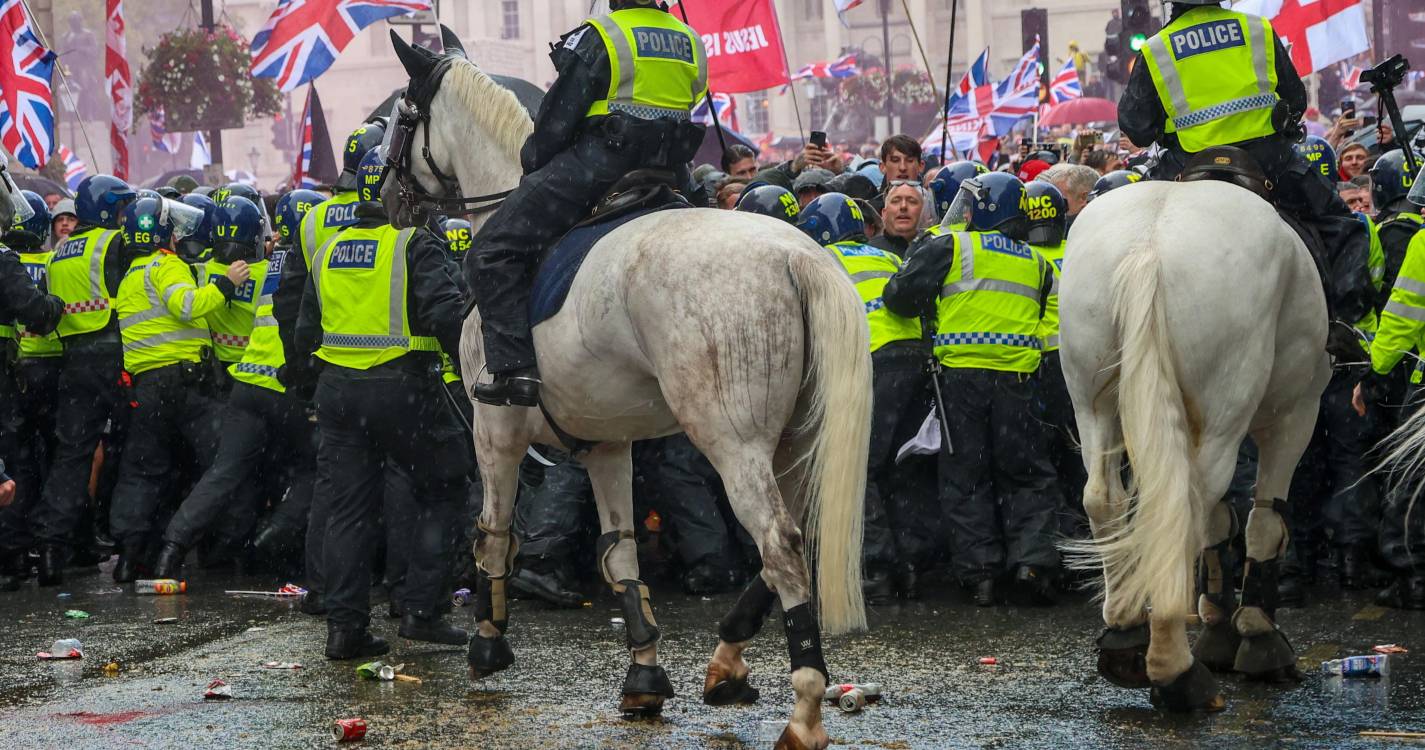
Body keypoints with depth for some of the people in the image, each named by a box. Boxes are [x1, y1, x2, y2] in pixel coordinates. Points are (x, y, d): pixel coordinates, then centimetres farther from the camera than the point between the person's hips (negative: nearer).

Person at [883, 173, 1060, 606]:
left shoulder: (950, 248, -1)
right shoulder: (1036, 264, 14)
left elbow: (900, 297, -4)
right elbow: (1045, 320, 17)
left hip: (962, 374, -2)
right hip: (1015, 379, 3)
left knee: (966, 478, 6)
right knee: (1027, 476, 10)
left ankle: (979, 572, 3)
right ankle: (1031, 562, -5)